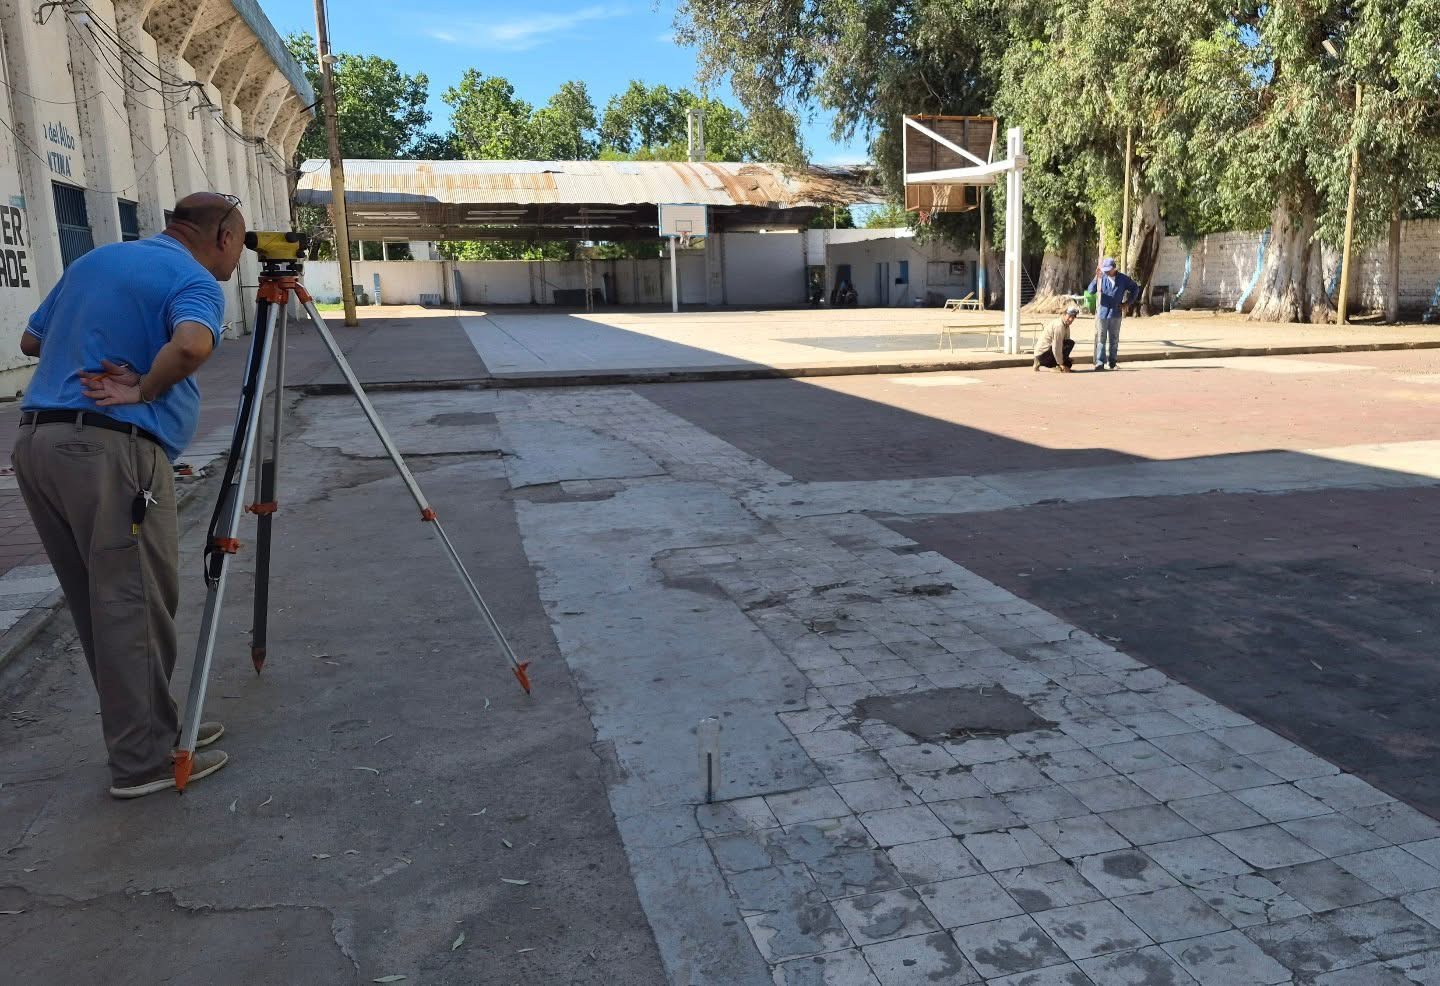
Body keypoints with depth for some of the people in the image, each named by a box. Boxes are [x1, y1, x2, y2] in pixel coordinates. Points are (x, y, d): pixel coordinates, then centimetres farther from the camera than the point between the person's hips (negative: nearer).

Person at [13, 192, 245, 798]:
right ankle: (143, 760, 5)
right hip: (113, 452, -8)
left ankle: (151, 726, 24)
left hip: (36, 442, 9)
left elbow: (31, 340, 28)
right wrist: (143, 388, -14)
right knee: (135, 606, -1)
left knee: (102, 606, 14)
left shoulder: (93, 261, 20)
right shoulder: (194, 281, -6)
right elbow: (191, 345, -28)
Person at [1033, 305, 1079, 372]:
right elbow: (1056, 347, -21)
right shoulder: (1059, 325, -18)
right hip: (1043, 354, -10)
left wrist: (1068, 359, 9)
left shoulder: (1066, 326, 12)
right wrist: (1061, 364, -16)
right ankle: (1059, 367, -12)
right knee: (1070, 343, -18)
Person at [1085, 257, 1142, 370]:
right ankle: (1100, 362, -4)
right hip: (1102, 313, -1)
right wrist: (1096, 279, -30)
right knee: (1101, 339, -4)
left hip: (1115, 314, 2)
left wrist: (1128, 302, 8)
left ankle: (1112, 361, 20)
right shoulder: (1101, 278, -3)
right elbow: (1090, 291, -16)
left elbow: (1135, 288, 16)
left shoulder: (1123, 279, 1)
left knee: (1114, 339, 10)